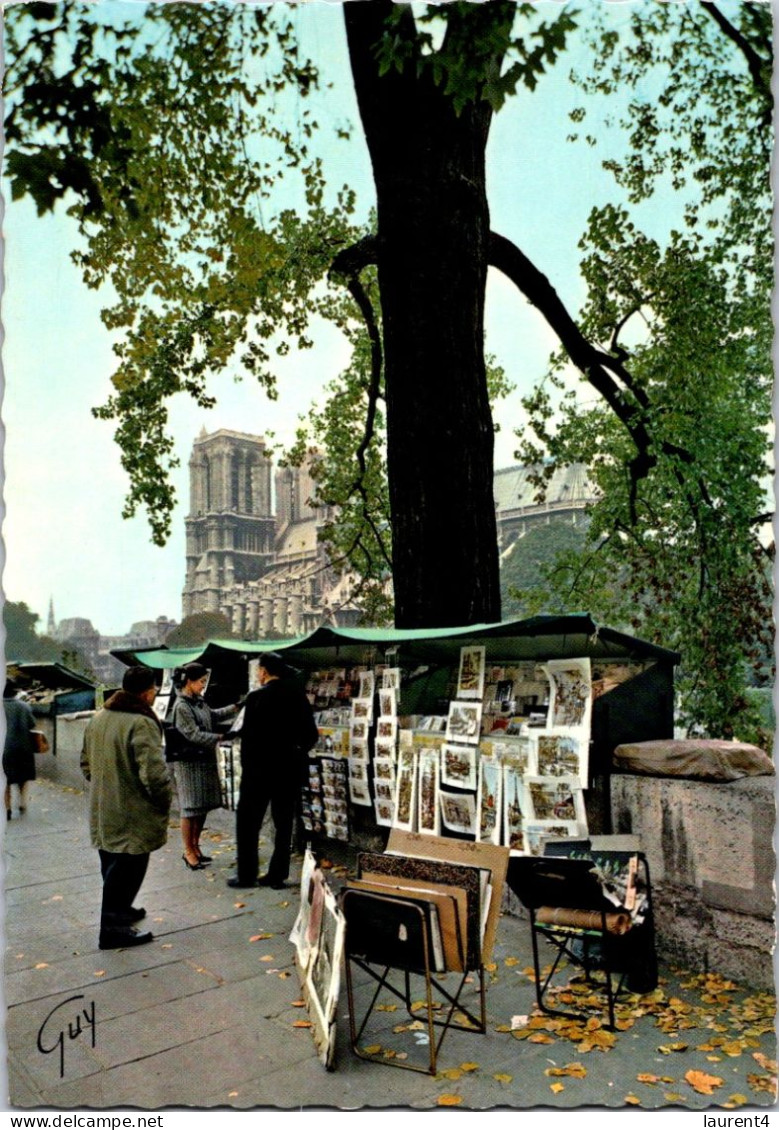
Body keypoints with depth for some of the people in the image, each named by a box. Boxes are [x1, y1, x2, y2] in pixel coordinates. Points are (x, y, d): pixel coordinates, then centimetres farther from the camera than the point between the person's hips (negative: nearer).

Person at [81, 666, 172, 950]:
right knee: (127, 868, 4)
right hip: (132, 815, -9)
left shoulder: (98, 718, 6)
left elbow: (86, 762, 17)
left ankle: (118, 910, 39)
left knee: (112, 866, 23)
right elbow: (153, 772, -27)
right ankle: (114, 928, 11)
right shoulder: (141, 723, -23)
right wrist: (164, 800, -11)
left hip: (102, 811, 9)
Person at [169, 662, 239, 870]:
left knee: (203, 806, 13)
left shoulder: (198, 701, 7)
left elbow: (213, 715, 25)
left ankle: (195, 847, 26)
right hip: (189, 763, -8)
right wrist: (220, 737, -25)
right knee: (190, 809, 1)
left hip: (205, 761, 8)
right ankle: (188, 852, 13)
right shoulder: (181, 707, -18)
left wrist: (235, 708, 18)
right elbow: (194, 735, -21)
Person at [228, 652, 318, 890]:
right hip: (290, 769, 5)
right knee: (284, 823, 11)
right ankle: (277, 876, 14)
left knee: (248, 822, 9)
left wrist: (247, 766, 0)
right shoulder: (299, 696, 1)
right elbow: (312, 735, 3)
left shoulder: (257, 697, -13)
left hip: (260, 769, -5)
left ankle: (247, 875, 12)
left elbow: (248, 736, -12)